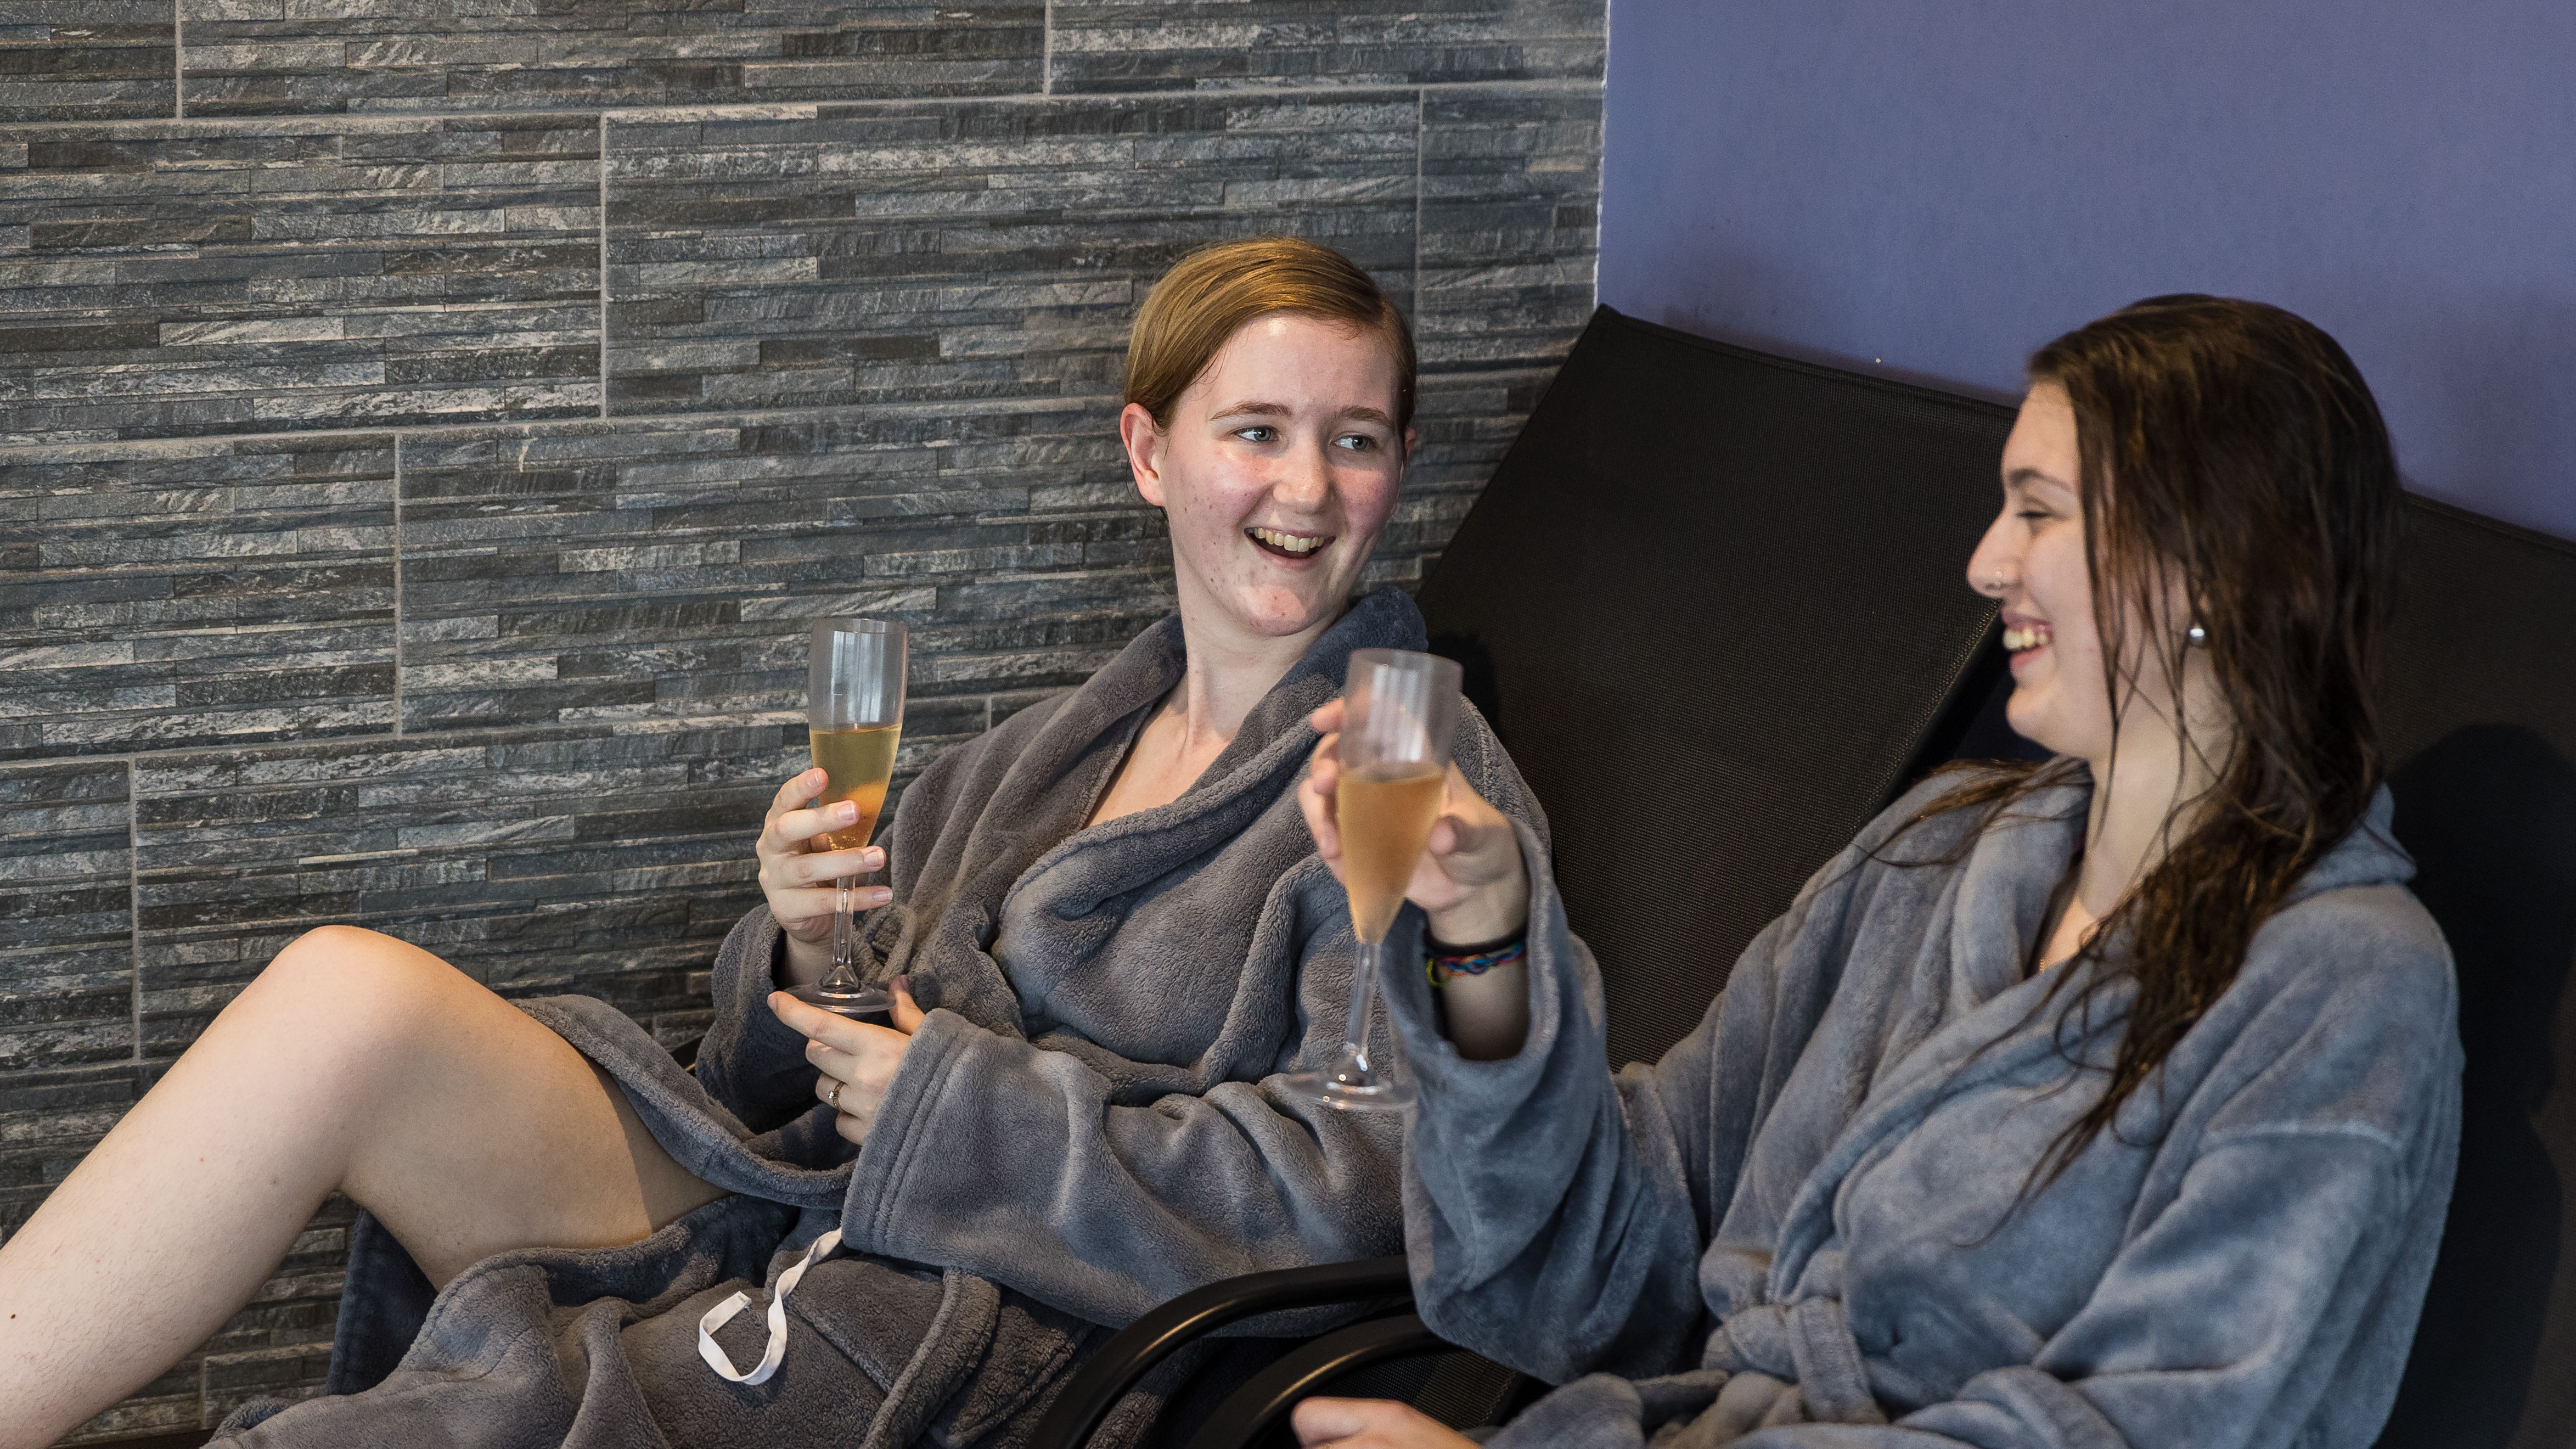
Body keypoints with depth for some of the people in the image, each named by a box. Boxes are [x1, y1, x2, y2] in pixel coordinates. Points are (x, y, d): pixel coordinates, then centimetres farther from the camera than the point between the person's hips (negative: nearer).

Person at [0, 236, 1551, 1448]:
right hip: (778, 1223, 6)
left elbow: (1355, 1193, -12)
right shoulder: (1042, 754, 23)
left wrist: (954, 1101, -8)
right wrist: (807, 949, -1)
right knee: (350, 993, -19)